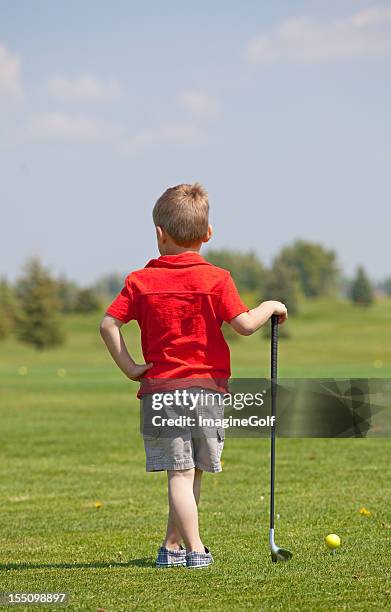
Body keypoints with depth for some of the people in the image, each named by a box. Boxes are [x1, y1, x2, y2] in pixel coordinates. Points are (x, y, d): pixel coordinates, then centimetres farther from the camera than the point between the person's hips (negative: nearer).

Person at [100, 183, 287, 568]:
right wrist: (270, 307, 8)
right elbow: (244, 325, -10)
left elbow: (108, 324, -7)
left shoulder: (140, 281, 1)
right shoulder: (216, 279, -3)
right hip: (206, 385, 0)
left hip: (159, 389, 0)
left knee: (179, 473, -1)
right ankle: (174, 546, 14)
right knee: (191, 472, 11)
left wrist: (128, 367, 0)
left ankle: (193, 548, -6)